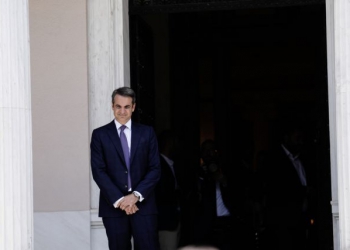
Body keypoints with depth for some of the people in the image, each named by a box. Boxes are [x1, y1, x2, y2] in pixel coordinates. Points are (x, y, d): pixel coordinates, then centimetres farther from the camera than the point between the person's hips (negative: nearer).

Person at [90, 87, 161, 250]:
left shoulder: (147, 133, 8)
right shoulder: (100, 134, 5)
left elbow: (155, 169, 4)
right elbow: (98, 171, -2)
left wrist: (136, 195, -9)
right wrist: (118, 200, -11)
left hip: (143, 204, 1)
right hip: (113, 206, 0)